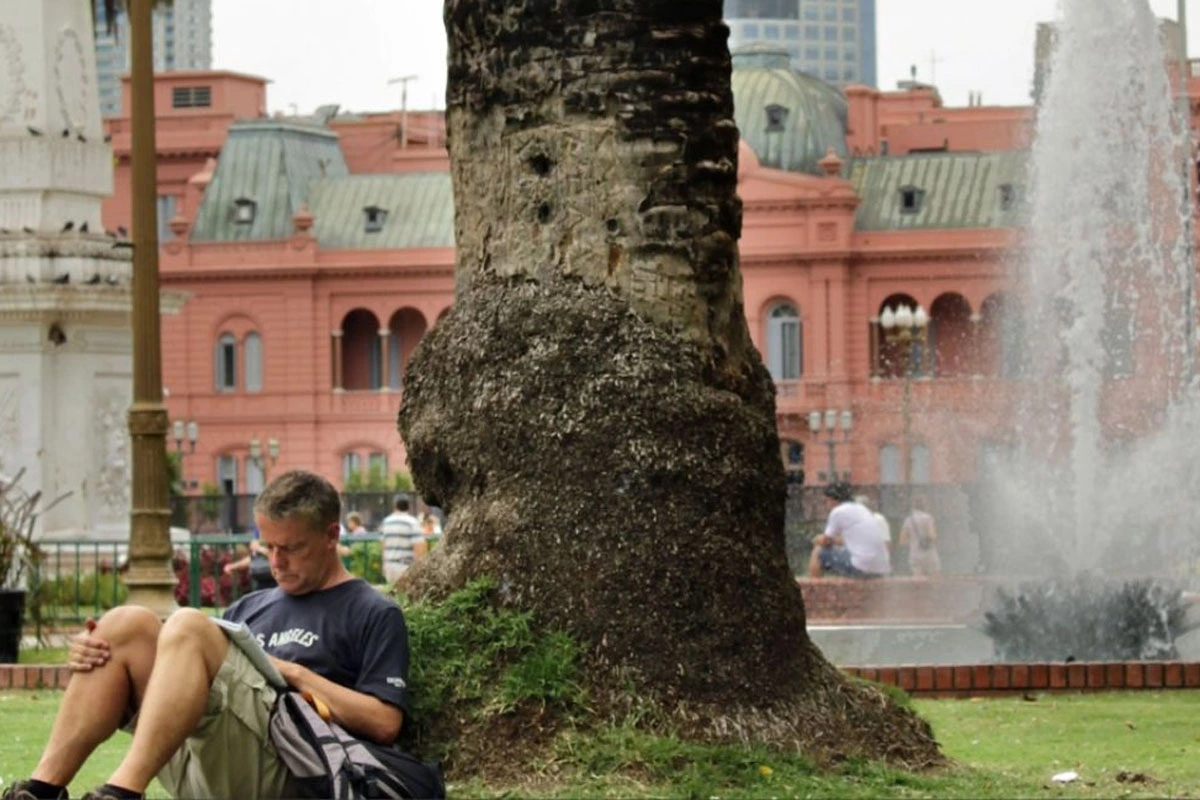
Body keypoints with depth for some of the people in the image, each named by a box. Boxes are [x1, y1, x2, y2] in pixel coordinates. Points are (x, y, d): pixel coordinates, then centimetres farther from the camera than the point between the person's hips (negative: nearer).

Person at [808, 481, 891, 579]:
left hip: (860, 567, -8)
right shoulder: (862, 509, 20)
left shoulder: (838, 512, -3)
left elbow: (825, 542, 6)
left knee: (819, 553, 8)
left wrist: (819, 540, 26)